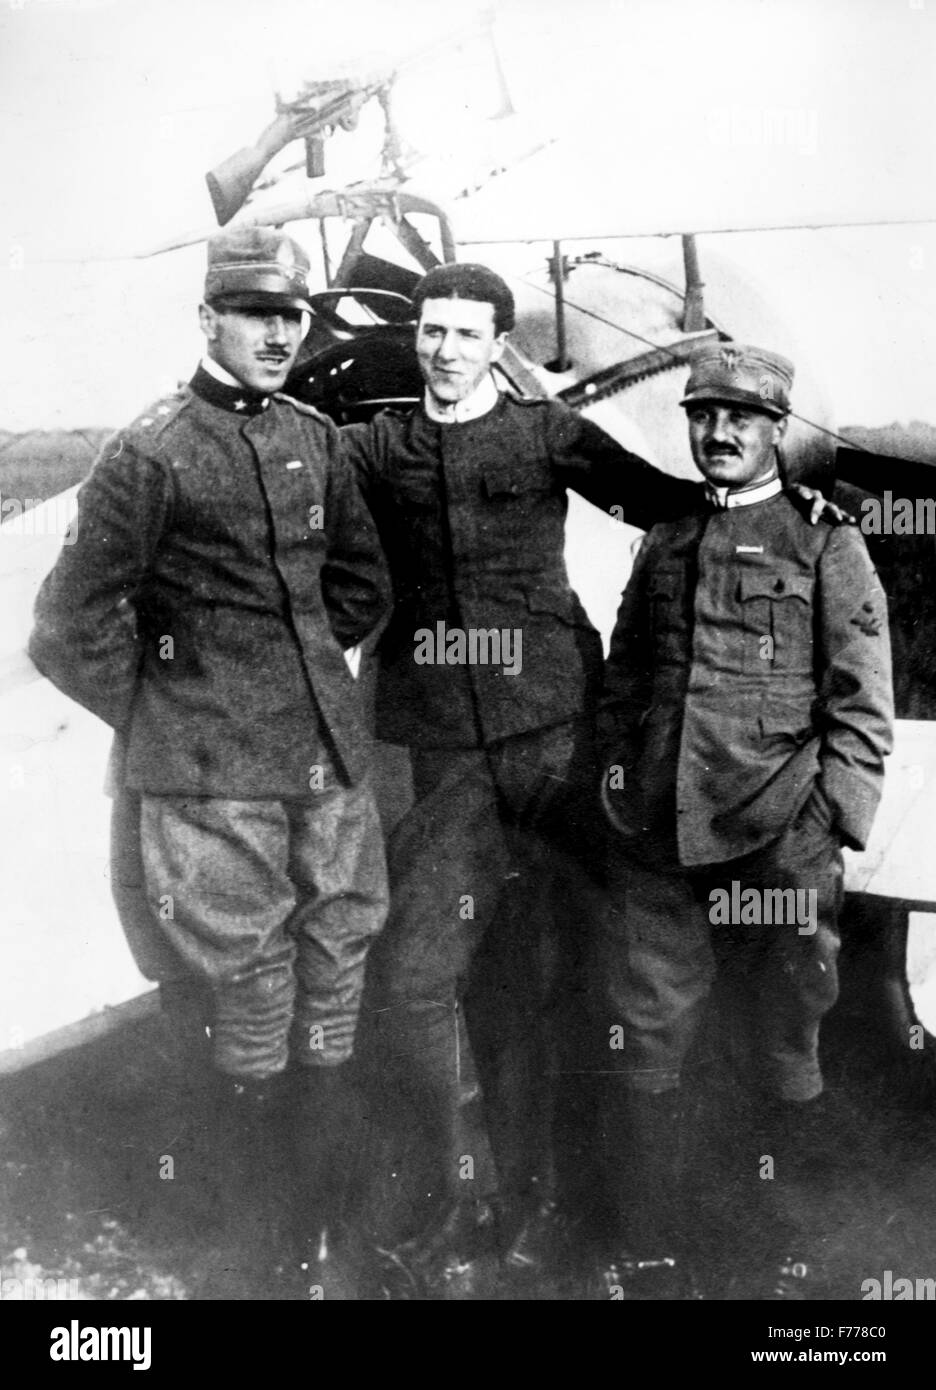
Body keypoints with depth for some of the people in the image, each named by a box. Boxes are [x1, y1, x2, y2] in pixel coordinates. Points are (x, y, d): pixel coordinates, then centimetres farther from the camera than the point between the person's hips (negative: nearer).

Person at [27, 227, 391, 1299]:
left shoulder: (315, 439, 10)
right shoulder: (153, 454, -8)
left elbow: (359, 585, 23)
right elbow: (72, 630, -6)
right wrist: (166, 716, 1)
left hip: (331, 763, 5)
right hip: (215, 787, -5)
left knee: (329, 1024, 11)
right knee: (253, 1035, 3)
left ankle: (318, 1242, 27)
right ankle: (263, 1260, 22)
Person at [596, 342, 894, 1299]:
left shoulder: (828, 546, 3)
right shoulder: (663, 544, 16)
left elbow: (863, 710, -1)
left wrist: (825, 825, -9)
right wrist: (618, 786, 10)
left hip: (778, 845, -3)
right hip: (657, 845, 4)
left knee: (787, 1056, 8)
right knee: (641, 1049, 3)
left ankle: (786, 1257, 25)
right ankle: (649, 1262, 17)